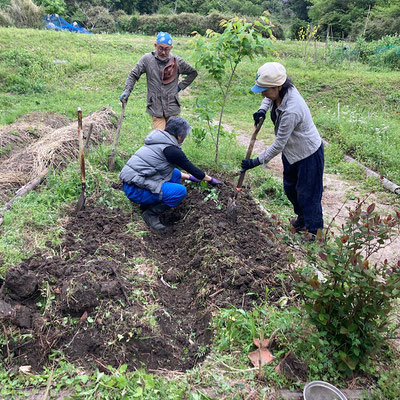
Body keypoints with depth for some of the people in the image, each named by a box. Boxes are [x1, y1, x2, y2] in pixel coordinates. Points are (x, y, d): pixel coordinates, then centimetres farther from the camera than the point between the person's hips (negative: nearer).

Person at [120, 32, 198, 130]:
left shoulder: (177, 61, 4)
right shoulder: (147, 59, 1)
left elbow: (193, 73, 18)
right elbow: (133, 75, 7)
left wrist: (180, 86, 9)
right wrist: (127, 91, -7)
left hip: (172, 108, 2)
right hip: (156, 108, -1)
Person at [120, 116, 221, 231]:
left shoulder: (157, 142, 15)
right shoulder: (172, 150, -13)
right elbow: (191, 168, -1)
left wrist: (189, 176, 37)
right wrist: (210, 179, 15)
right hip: (135, 190, -9)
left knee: (176, 175, 14)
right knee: (180, 191, -16)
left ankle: (147, 204, 13)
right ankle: (151, 214, -2)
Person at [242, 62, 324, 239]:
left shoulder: (291, 111, -38)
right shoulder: (283, 91, -12)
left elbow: (278, 145, -30)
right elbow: (269, 97, 15)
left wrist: (257, 161, -22)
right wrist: (262, 109, -6)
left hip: (308, 153, -10)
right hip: (292, 150, 10)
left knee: (307, 193, 4)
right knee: (290, 187, 22)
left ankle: (315, 230, 25)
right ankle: (302, 219, 45)